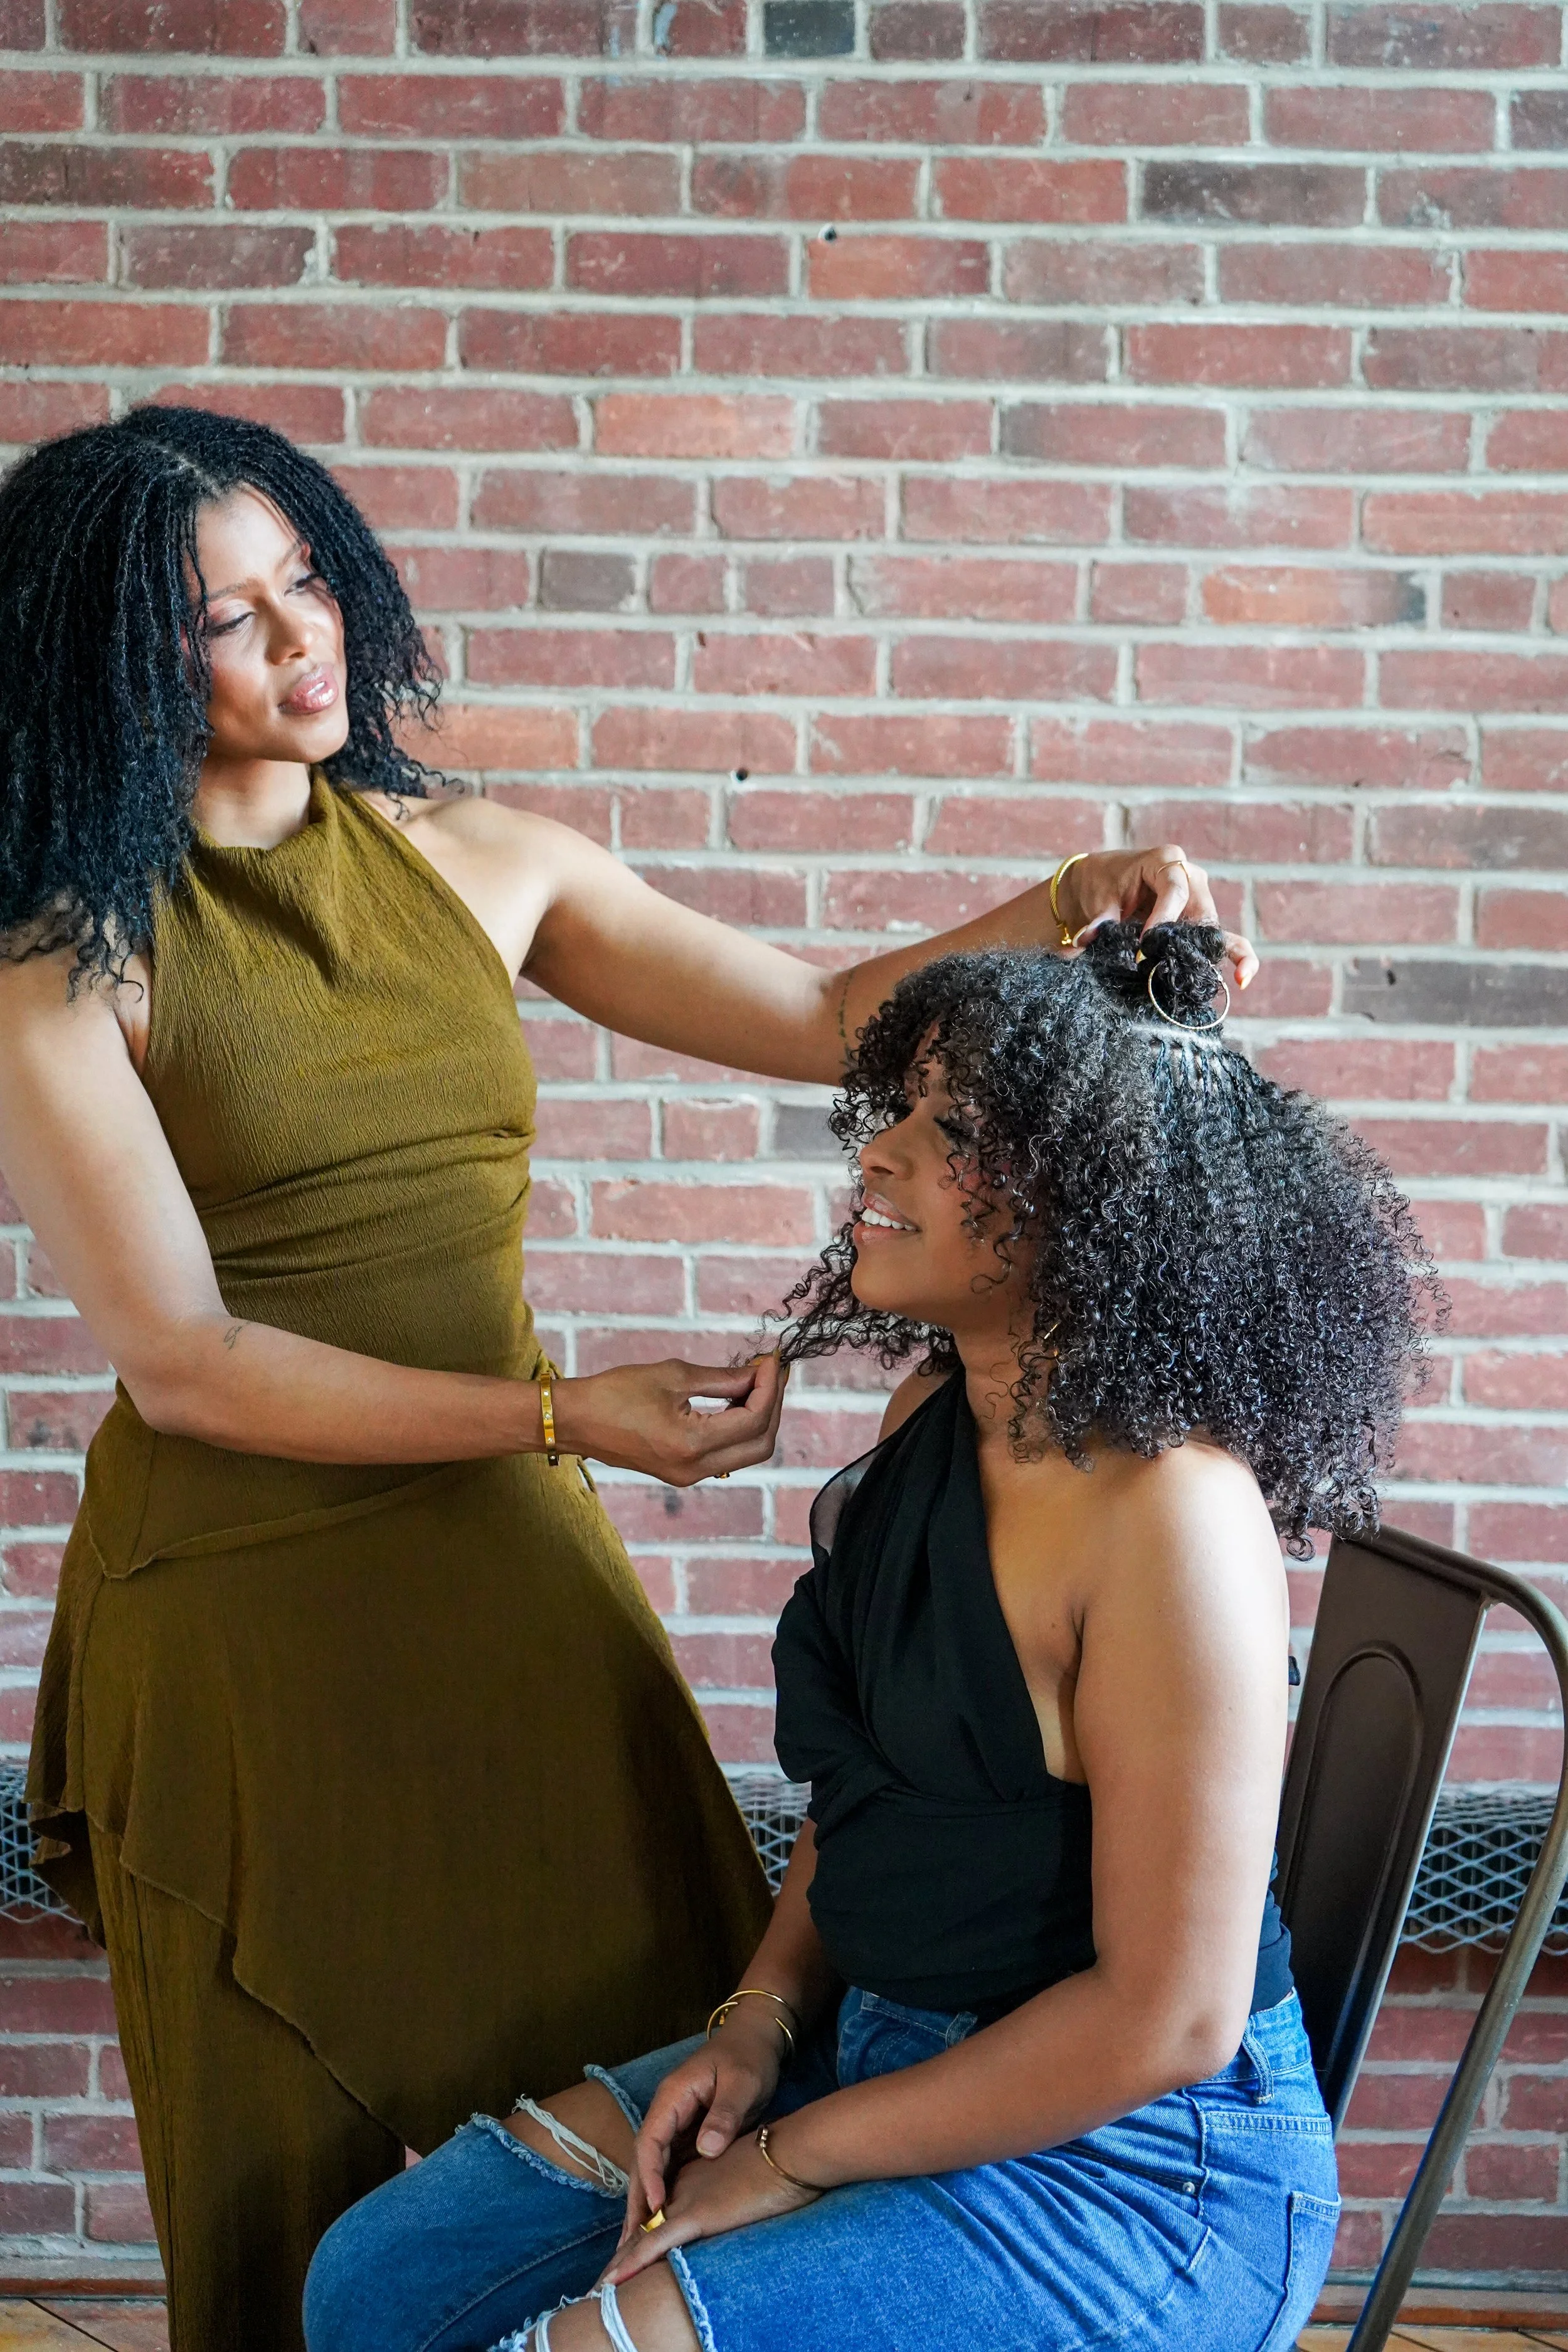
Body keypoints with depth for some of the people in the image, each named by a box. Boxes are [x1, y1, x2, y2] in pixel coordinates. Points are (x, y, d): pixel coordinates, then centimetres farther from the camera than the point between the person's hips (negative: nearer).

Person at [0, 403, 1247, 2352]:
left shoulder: (475, 867, 5)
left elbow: (823, 1018, 5)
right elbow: (181, 1363, -13)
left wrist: (1064, 909, -11)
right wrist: (560, 1418, -18)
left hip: (508, 1560, 4)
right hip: (248, 1598, -4)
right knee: (317, 2192, 9)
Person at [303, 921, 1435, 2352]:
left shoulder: (1167, 1515, -24)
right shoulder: (933, 1414, 2)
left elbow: (1167, 2017, -22)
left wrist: (794, 2161, -14)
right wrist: (761, 2019, 1)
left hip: (1129, 2166, -8)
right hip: (875, 2044, 8)